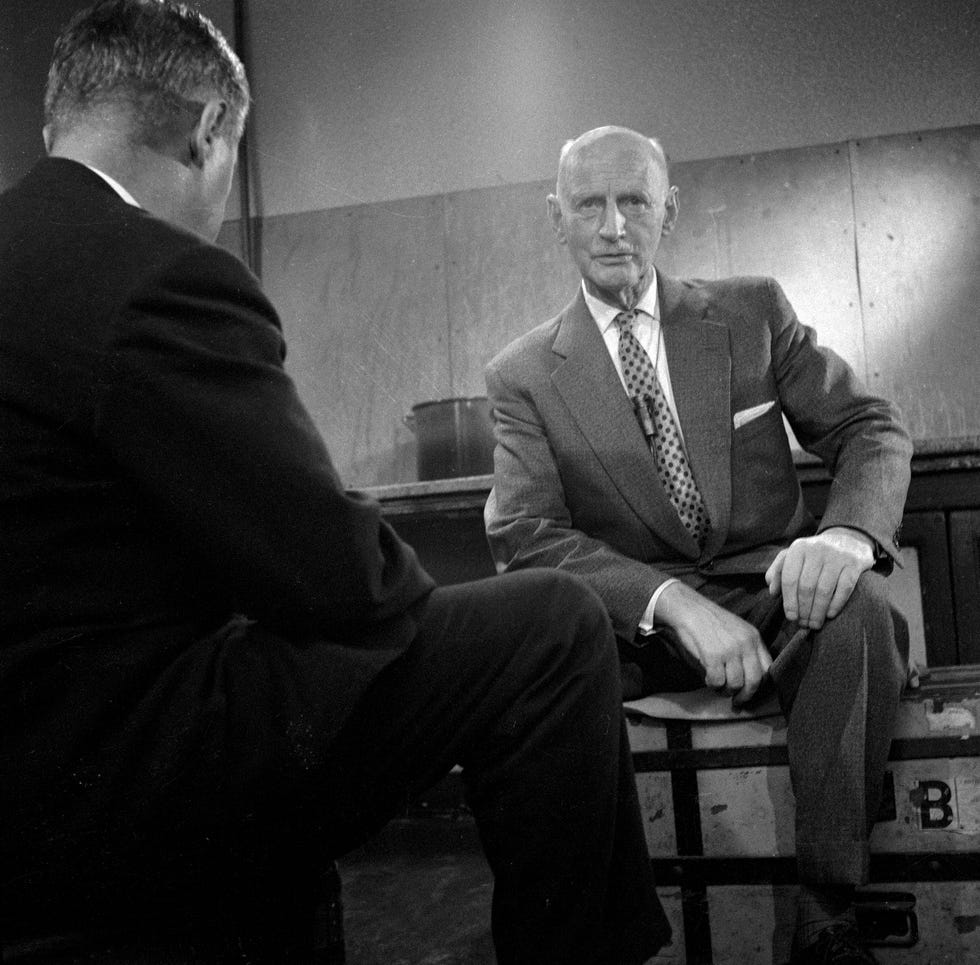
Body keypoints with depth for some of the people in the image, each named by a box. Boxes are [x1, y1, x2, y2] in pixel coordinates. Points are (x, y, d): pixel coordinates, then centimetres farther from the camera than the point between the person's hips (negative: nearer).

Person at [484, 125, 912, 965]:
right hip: (636, 627, 0)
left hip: (774, 595, 1)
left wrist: (846, 532, -22)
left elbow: (872, 429, 4)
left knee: (859, 604, -32)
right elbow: (525, 530, -8)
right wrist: (674, 604, -26)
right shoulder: (524, 374, 4)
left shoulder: (752, 311, 8)